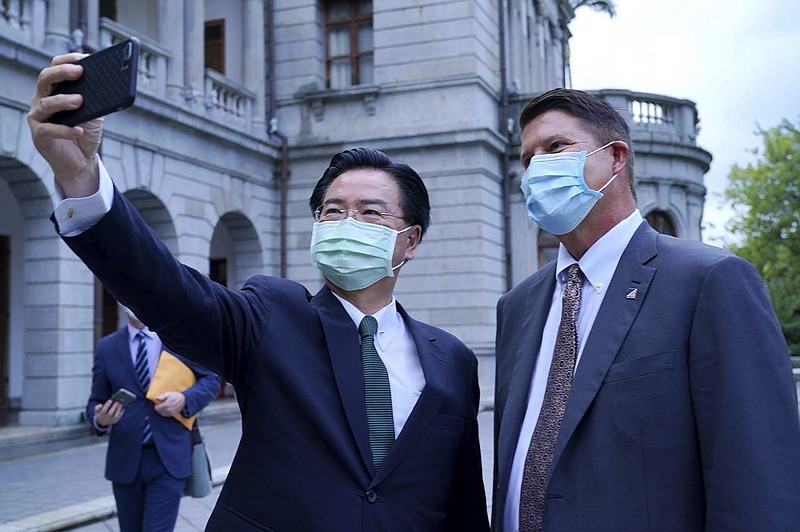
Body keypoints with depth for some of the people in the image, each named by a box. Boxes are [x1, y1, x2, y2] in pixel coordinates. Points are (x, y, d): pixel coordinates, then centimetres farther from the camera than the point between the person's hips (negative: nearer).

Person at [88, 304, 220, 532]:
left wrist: (184, 399, -12)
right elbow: (95, 402, 7)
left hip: (168, 460, -2)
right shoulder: (107, 347, 6)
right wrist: (100, 419, -16)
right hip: (125, 460, 2)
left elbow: (211, 380, 7)